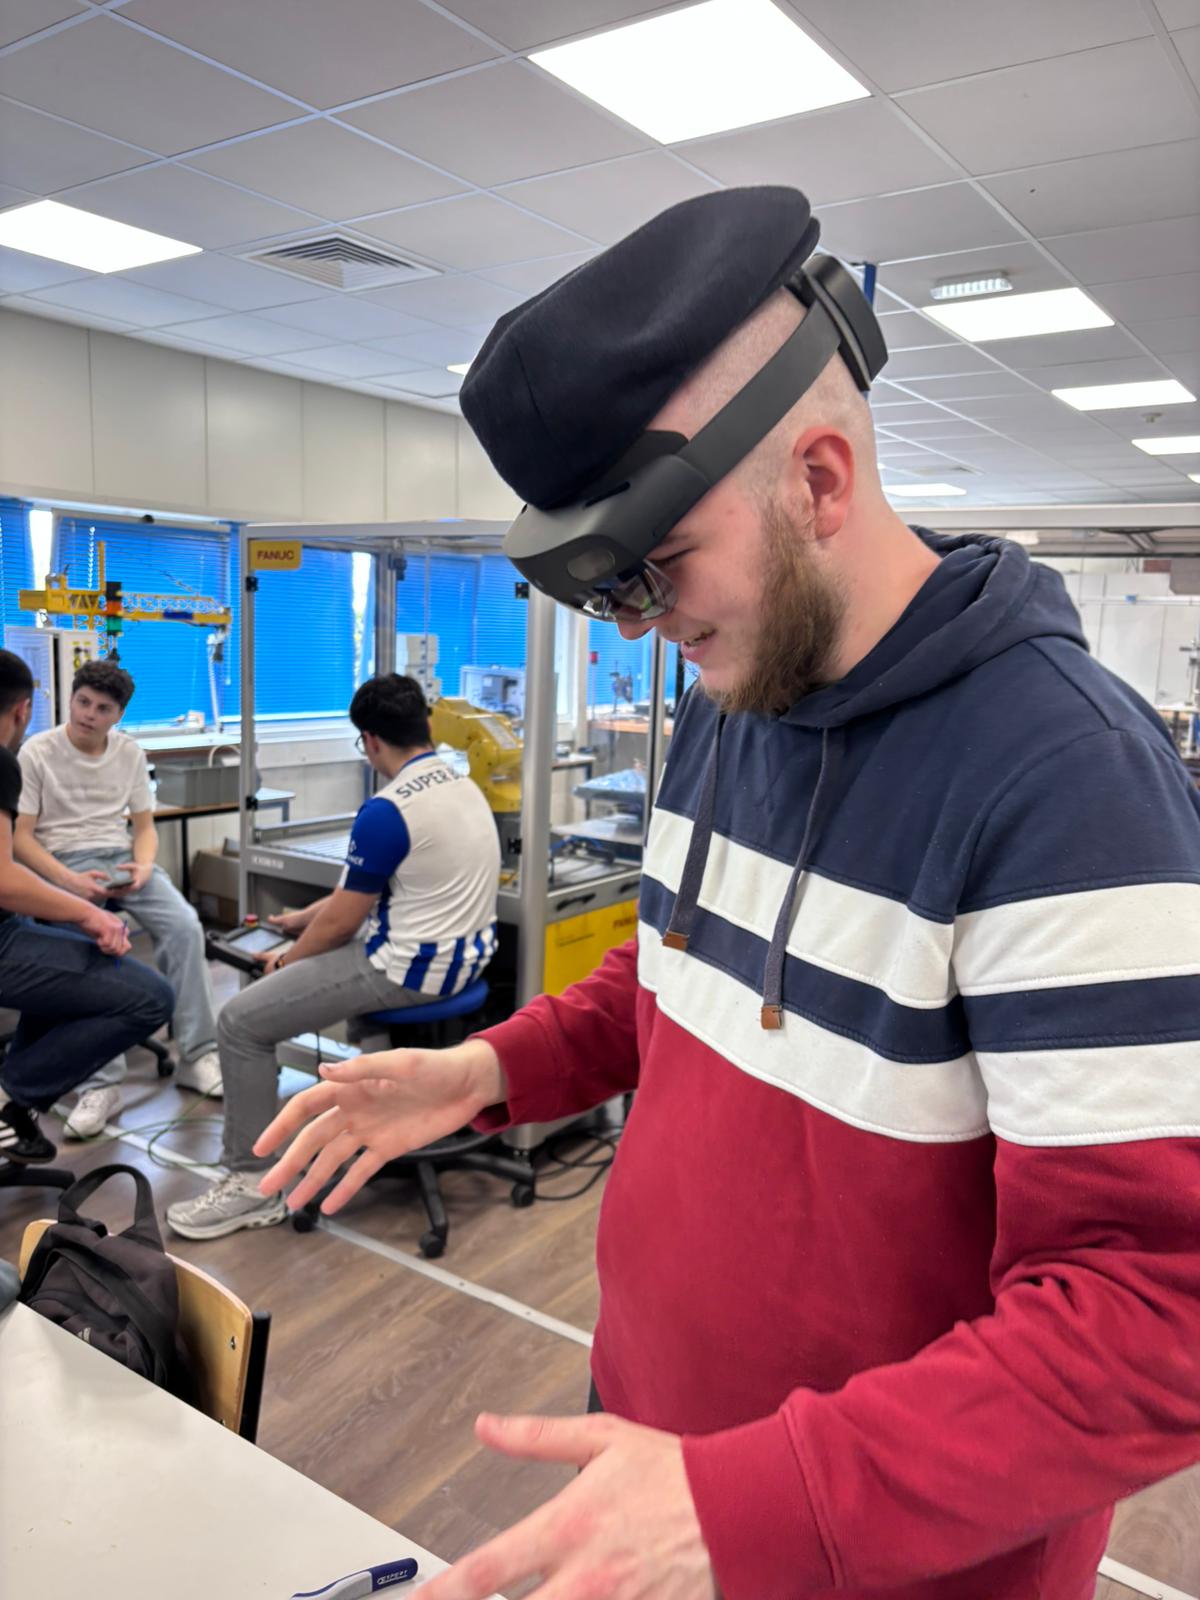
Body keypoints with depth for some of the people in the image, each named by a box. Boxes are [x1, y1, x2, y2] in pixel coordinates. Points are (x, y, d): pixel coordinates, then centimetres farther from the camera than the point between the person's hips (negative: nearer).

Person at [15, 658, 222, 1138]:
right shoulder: (36, 752, -3)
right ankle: (102, 1083, -29)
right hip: (64, 865, -3)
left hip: (122, 858, 4)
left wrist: (143, 867, -10)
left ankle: (197, 1056, -15)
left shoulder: (131, 753, 9)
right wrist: (71, 880, -19)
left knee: (184, 926, -23)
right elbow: (21, 837, -4)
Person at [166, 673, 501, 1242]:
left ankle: (252, 1181, 7)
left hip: (410, 969, -10)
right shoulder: (462, 785, 7)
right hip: (463, 955, 10)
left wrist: (288, 959, 7)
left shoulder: (387, 810, -21)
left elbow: (342, 921, -12)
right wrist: (305, 916, 24)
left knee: (241, 1020, -2)